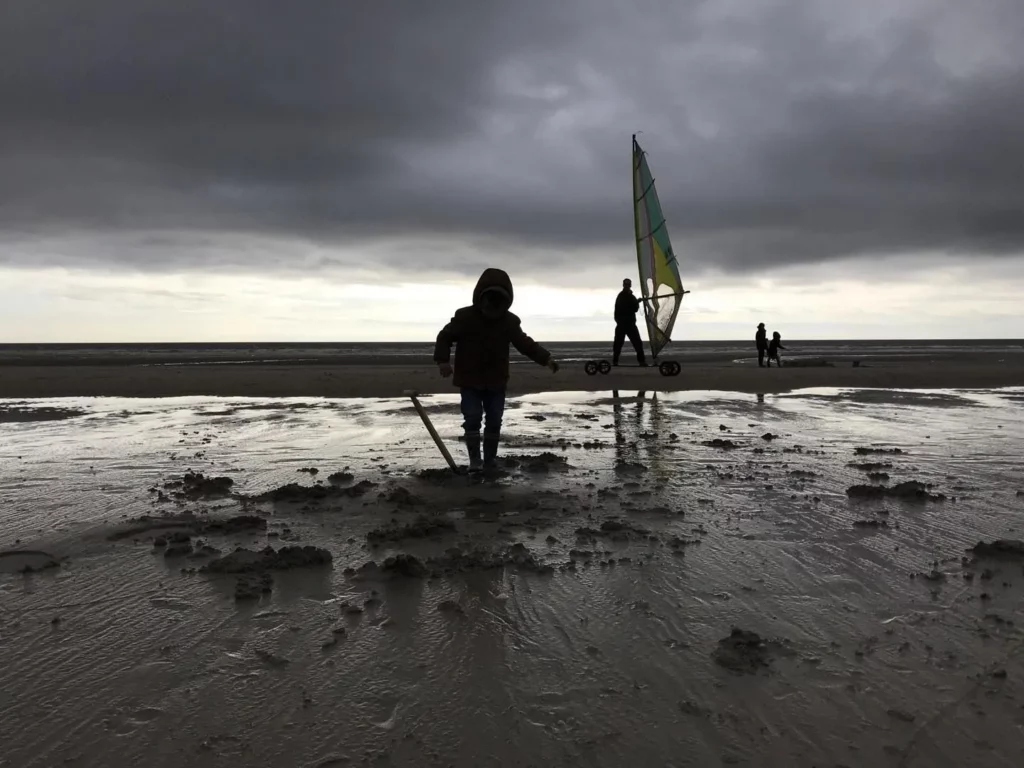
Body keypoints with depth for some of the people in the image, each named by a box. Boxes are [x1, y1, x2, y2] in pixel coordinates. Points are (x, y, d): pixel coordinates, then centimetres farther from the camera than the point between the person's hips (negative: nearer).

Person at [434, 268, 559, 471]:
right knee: (472, 418, -9)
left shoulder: (510, 321, 0)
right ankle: (475, 459, 0)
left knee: (494, 421, 5)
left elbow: (525, 343, 8)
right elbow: (445, 336, -5)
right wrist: (443, 360, -19)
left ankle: (490, 458, 17)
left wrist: (546, 358, -2)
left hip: (496, 381, 3)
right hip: (469, 380, -3)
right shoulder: (464, 316, -10)